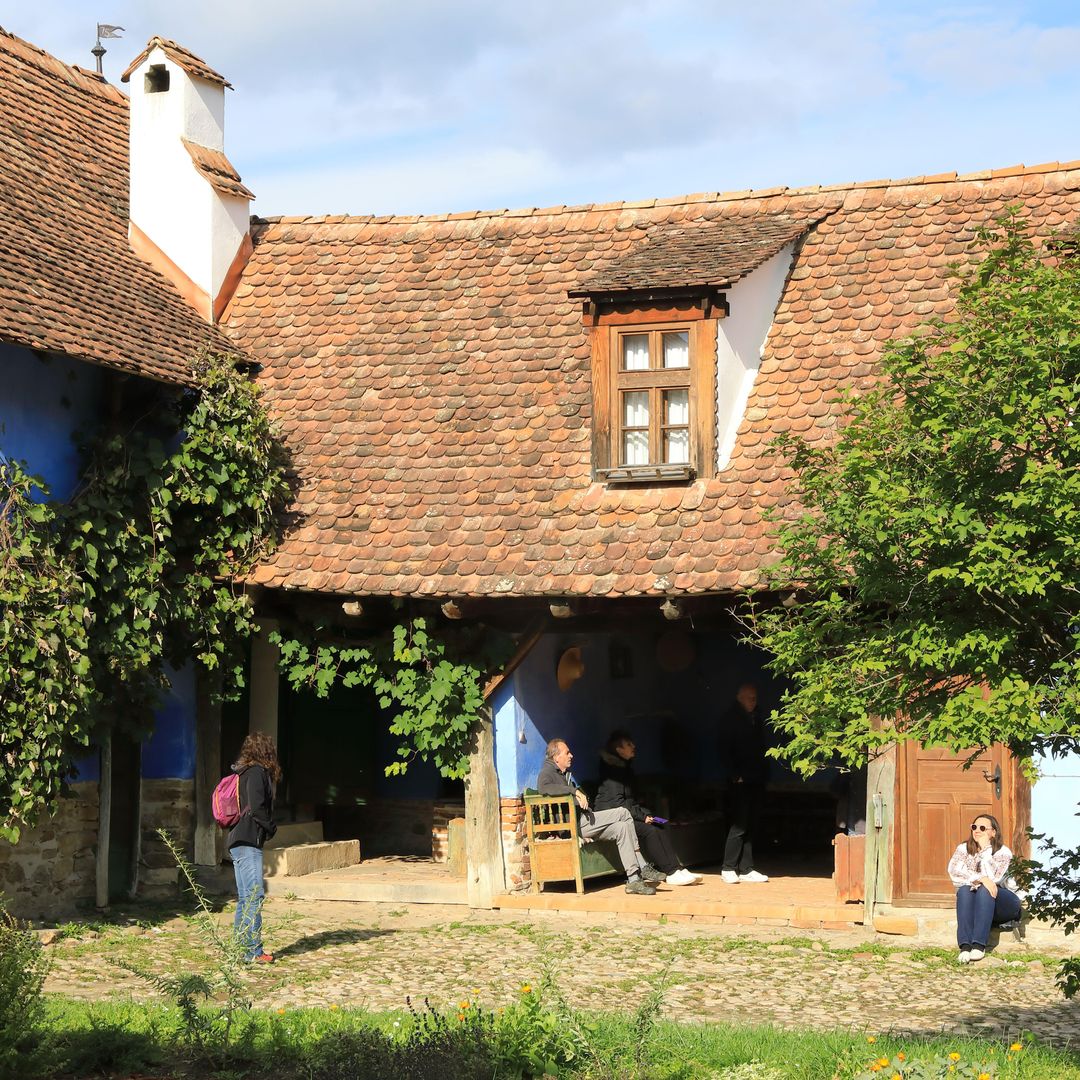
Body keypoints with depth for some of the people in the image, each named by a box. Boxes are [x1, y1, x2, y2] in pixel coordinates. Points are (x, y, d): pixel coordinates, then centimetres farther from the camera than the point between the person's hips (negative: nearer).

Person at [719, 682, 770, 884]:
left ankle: (746, 869, 12)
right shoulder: (731, 719, -4)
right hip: (741, 782, -6)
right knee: (739, 826, -8)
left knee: (750, 827, 8)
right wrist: (736, 775, -12)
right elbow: (725, 748, -8)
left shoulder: (757, 719, 14)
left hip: (756, 781, 6)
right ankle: (728, 868, 0)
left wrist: (764, 773, 8)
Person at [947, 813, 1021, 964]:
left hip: (1002, 902, -2)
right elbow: (954, 872, -14)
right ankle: (965, 946, -48)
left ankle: (979, 945, -46)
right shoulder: (963, 849, 5)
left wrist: (985, 848, -19)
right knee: (964, 890, -31)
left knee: (984, 890, -34)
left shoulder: (1003, 852, -5)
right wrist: (980, 879, -27)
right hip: (974, 905, 2)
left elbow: (994, 877, -21)